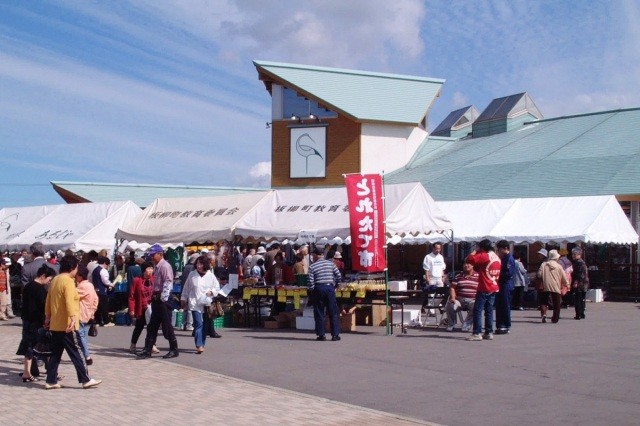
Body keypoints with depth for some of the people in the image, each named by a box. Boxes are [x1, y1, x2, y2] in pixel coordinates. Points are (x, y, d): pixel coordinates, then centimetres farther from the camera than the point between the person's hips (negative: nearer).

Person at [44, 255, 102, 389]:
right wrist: (73, 318, -37)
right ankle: (86, 380, 3)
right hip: (66, 325, -9)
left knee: (55, 354, 12)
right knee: (76, 353, -3)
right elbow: (69, 302, -28)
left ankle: (51, 381, 13)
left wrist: (48, 317, 28)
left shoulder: (55, 280, 12)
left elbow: (48, 300, 19)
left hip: (55, 324, 9)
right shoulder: (68, 281, -15)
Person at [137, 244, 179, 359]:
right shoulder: (156, 267, 16)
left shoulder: (165, 266, -13)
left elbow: (168, 283, -21)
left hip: (163, 299, -10)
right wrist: (153, 297, 16)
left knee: (167, 326, -3)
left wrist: (163, 298, -24)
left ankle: (174, 350, 6)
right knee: (152, 326, 10)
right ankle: (147, 350, 14)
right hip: (156, 299, 10)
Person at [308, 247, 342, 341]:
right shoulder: (330, 263, 5)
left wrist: (312, 291, 6)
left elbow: (311, 281, -8)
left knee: (319, 313, 6)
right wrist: (334, 285, 13)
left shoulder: (312, 266, -2)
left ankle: (321, 334, 5)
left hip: (319, 288, -2)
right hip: (330, 288, 2)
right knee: (333, 312, 6)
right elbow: (338, 276, 1)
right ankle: (335, 334, 5)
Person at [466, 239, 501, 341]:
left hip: (484, 288, -8)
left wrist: (475, 251, -2)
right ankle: (489, 333, 12)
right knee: (489, 310, 12)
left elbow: (470, 259, -20)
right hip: (494, 288, 8)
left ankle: (477, 333, -10)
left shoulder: (484, 256, -12)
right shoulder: (497, 258, 14)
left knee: (477, 310, -6)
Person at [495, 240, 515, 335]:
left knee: (505, 306, -4)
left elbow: (508, 273, -20)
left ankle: (507, 327, 2)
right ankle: (500, 326, 16)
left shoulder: (509, 259, -13)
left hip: (506, 285, -10)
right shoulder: (504, 258, 17)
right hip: (501, 285, 10)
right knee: (499, 306, 11)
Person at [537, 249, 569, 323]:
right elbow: (564, 277, 3)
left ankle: (543, 313, -10)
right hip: (556, 287, -1)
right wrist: (566, 284, 18)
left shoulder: (543, 265, 1)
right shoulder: (559, 266, 0)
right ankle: (555, 319, 8)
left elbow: (539, 274, -3)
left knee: (544, 301, 13)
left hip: (546, 287, 1)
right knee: (556, 304, 9)